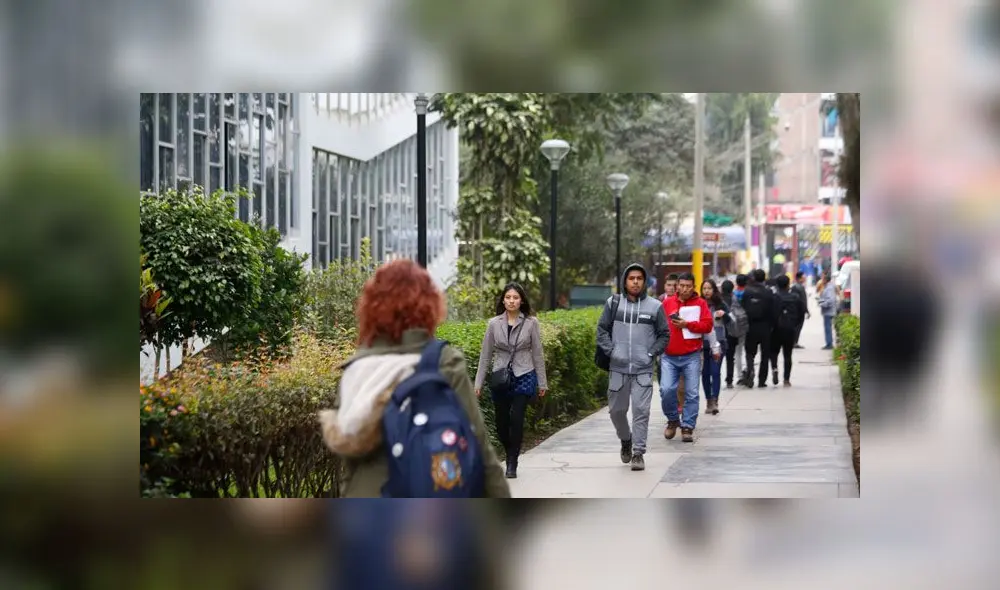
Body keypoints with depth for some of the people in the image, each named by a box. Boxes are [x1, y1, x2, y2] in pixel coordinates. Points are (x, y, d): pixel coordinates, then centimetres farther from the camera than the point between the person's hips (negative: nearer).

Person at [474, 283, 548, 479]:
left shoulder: (531, 323, -1)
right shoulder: (494, 324, 3)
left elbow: (537, 354, 4)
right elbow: (485, 355, 7)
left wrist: (542, 382, 5)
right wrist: (478, 383, 6)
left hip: (524, 377, -2)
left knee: (516, 418, -15)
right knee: (502, 423, 4)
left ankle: (512, 464, -5)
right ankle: (511, 456, 30)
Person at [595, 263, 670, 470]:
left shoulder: (654, 306, 2)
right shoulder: (613, 303, 4)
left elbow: (664, 334, 7)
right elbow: (602, 329, 8)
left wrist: (651, 354, -3)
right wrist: (610, 351, -4)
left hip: (643, 369, -2)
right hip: (618, 368, 2)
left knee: (641, 410, -7)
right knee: (617, 409, 9)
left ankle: (638, 452, -2)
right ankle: (626, 440, 35)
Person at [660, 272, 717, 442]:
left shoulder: (700, 303, 4)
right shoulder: (667, 303, 8)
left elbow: (708, 325, -5)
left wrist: (687, 324, -14)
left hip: (691, 356, -1)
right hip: (669, 356, 1)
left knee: (691, 394, -2)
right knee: (666, 390, -12)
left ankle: (687, 428, 6)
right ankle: (673, 420, 11)